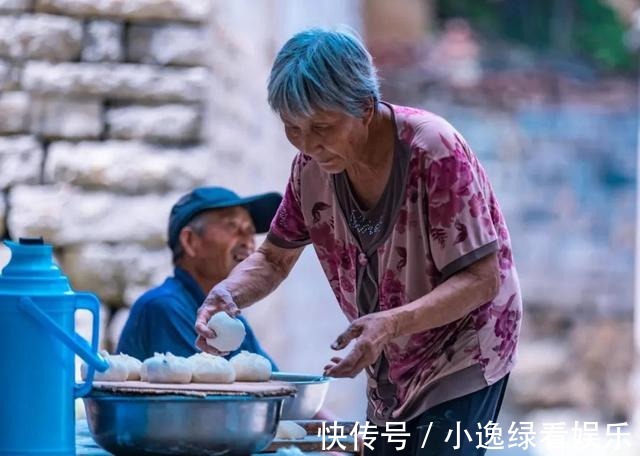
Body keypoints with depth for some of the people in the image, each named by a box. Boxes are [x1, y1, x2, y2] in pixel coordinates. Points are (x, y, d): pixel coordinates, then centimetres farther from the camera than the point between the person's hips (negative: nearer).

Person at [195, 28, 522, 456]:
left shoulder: (434, 151, -25)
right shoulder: (313, 163, -6)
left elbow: (481, 279, -25)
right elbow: (273, 258, 7)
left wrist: (392, 323, -41)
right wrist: (227, 293, -16)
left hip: (462, 359, -7)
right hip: (392, 372, 7)